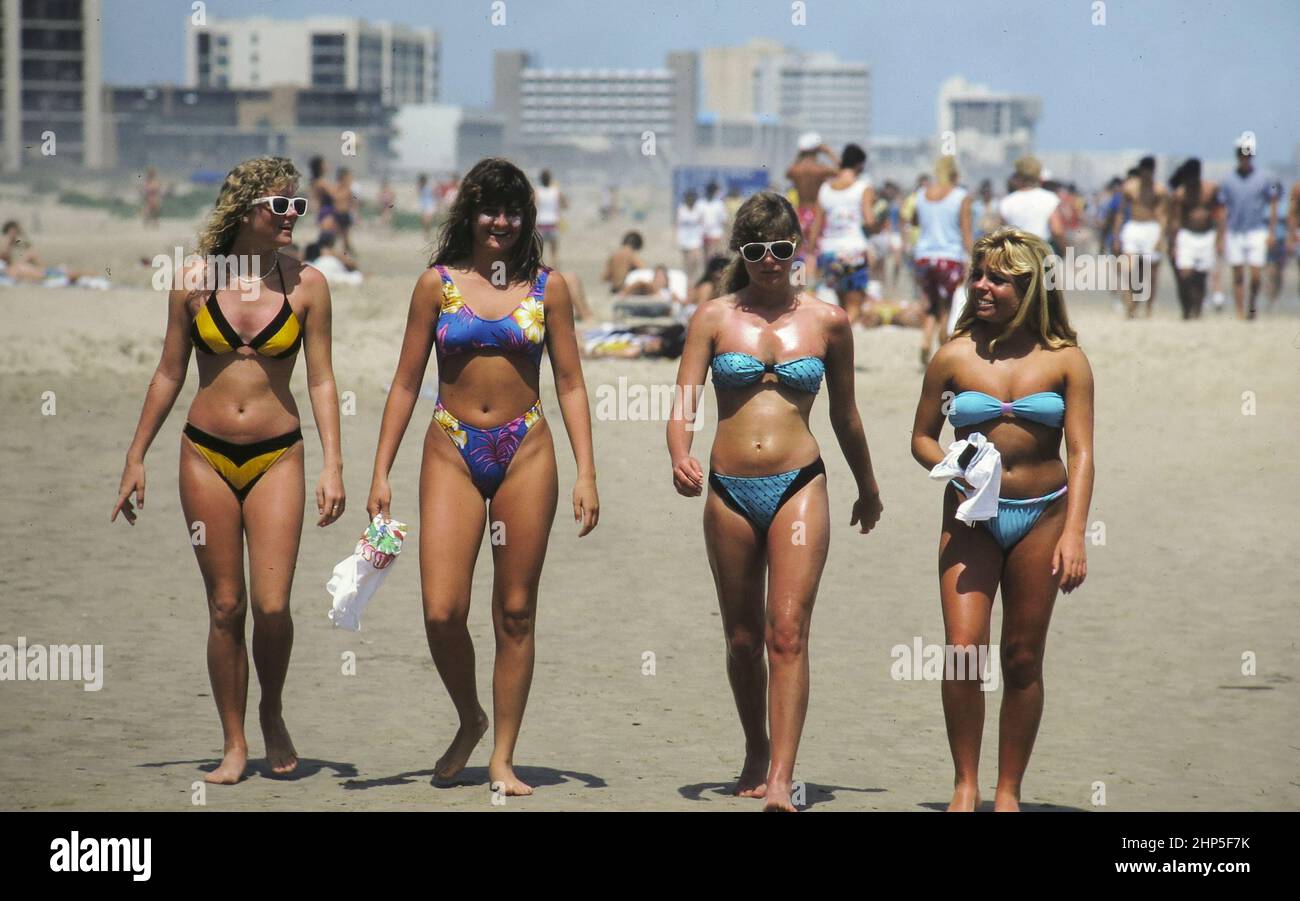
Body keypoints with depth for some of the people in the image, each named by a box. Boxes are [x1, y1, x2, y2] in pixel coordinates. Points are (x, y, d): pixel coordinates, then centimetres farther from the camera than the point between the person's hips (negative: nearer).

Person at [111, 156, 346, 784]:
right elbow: (169, 374, 8)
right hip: (206, 456, 1)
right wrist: (136, 458, 9)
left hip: (277, 457, -1)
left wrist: (332, 467, -5)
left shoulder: (306, 284, -1)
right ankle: (234, 745, 14)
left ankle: (272, 715, 17)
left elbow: (321, 380, 2)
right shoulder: (195, 281, 0)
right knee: (225, 606, 3)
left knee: (272, 605, -10)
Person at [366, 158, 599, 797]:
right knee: (442, 611, -10)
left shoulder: (546, 288, 6)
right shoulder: (438, 284, 4)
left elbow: (569, 383, 7)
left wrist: (586, 473, -1)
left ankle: (503, 758, 11)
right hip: (452, 454, 0)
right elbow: (407, 382, 7)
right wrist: (381, 473, 2)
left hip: (525, 454, 0)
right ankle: (469, 720, 18)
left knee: (515, 611, 3)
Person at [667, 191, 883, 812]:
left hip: (799, 487, -2)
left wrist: (867, 488, 27)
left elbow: (844, 414, 18)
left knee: (787, 632, -13)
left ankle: (780, 781, -20)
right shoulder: (714, 317, 5)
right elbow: (684, 399, -4)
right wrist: (680, 457, -24)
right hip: (729, 491, 2)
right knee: (743, 638, 11)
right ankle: (756, 754, 33)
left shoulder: (827, 321, 6)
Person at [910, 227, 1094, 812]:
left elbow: (1080, 453, -2)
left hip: (1042, 516, 0)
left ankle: (1008, 790, 14)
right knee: (962, 652, -12)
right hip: (971, 516, 0)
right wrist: (952, 468, -10)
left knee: (1022, 660, 5)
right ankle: (965, 784, 1)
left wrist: (1073, 533, -12)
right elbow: (922, 437, 11)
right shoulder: (955, 357, 1)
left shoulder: (1065, 360, 0)